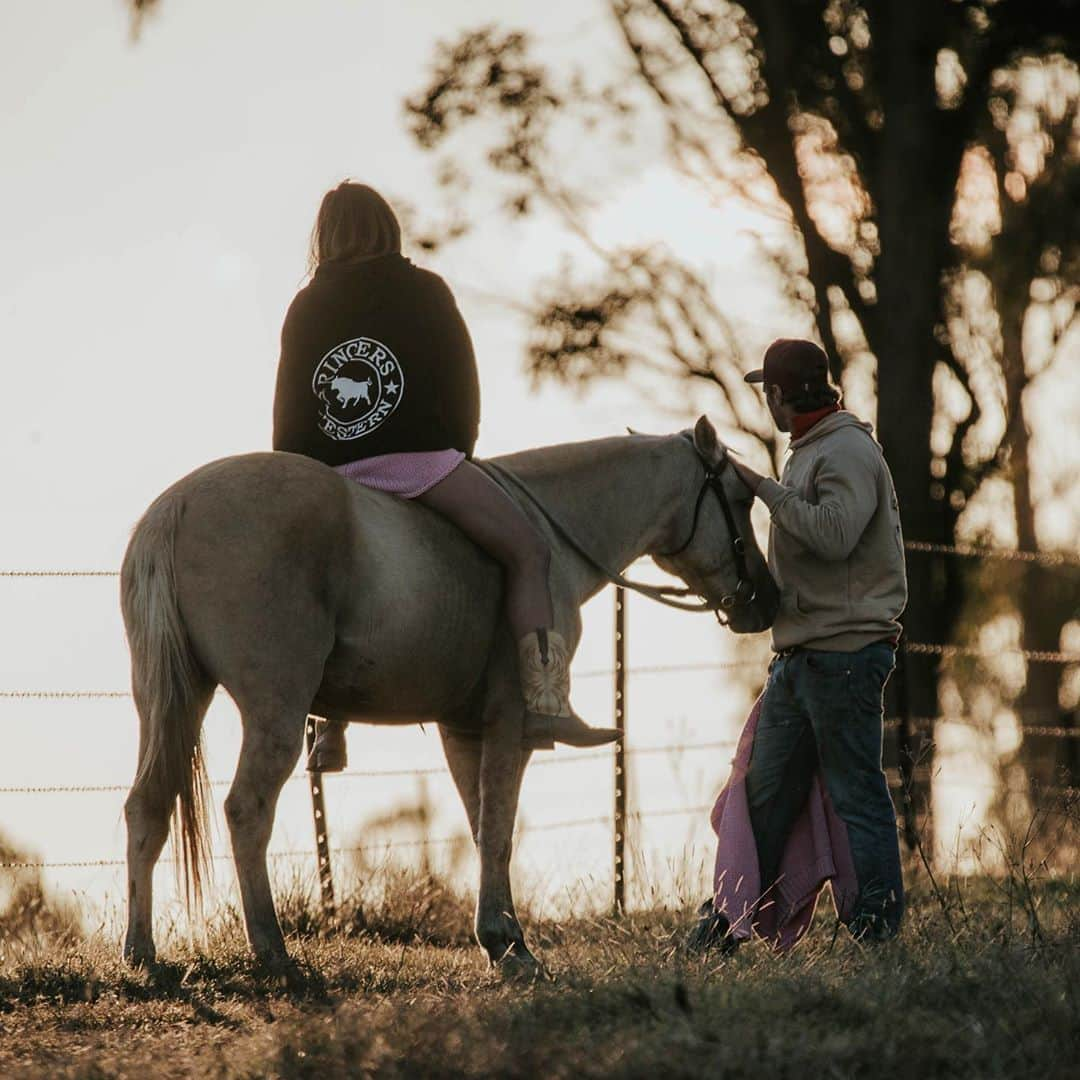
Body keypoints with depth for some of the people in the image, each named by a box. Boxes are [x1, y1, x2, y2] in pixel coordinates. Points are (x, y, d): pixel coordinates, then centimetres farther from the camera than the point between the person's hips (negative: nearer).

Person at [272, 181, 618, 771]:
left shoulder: (305, 308, 16)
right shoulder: (424, 291, 8)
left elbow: (287, 407, 12)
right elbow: (461, 386, 9)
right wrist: (459, 452, 21)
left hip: (332, 472, 4)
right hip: (415, 456, -4)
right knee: (527, 550, -1)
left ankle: (330, 732, 20)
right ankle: (544, 704, -17)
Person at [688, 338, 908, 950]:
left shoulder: (848, 451, -10)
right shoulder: (810, 452, 20)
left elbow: (834, 533, -25)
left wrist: (764, 487, -18)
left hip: (845, 651, -9)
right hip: (799, 657, 10)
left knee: (859, 796, -5)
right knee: (762, 795, 10)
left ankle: (878, 929, -1)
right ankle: (724, 928, 13)